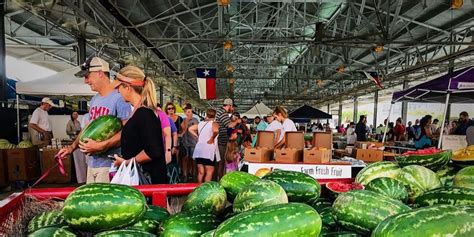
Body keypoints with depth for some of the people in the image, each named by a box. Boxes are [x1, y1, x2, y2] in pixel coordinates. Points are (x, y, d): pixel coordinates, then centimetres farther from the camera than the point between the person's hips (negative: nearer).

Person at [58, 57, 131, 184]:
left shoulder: (119, 98, -14)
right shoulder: (94, 100, 14)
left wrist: (101, 146, -23)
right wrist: (72, 147, 15)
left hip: (109, 165, -8)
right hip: (92, 163, 8)